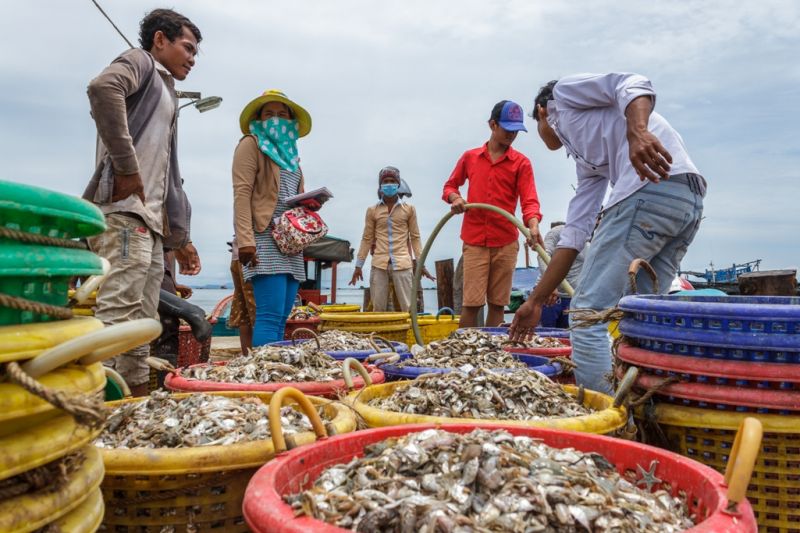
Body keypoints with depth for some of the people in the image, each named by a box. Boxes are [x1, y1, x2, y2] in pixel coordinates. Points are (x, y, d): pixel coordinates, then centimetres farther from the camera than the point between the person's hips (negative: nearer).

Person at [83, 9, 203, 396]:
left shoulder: (166, 98, 31)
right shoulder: (140, 62, 6)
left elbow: (170, 180, 29)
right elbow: (103, 87, -21)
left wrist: (181, 237, 25)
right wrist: (126, 166, -21)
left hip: (150, 221, 9)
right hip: (124, 210, -9)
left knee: (141, 324, 7)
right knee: (115, 316, -17)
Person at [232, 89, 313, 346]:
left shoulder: (290, 151, 26)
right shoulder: (251, 144, 4)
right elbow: (242, 193, -8)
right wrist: (245, 240, -20)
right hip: (264, 238, -7)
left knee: (282, 318, 4)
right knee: (270, 315, -16)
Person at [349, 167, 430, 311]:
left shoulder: (409, 209, 5)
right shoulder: (372, 210, 7)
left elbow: (415, 237, 8)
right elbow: (367, 239, 10)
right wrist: (359, 265, 8)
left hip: (402, 264, -1)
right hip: (379, 265, 1)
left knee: (407, 307, 0)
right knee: (378, 308, 4)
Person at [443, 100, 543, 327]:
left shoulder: (521, 163, 4)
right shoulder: (470, 157, 9)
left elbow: (529, 200, -6)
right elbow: (449, 186, 20)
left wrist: (533, 226, -25)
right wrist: (454, 198, -4)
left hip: (506, 243, 1)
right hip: (474, 241, 0)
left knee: (497, 302, 4)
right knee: (471, 302, -5)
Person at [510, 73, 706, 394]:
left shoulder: (561, 95, 17)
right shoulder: (586, 161, 33)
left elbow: (632, 85, -2)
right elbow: (574, 234, 26)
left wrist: (637, 132, -23)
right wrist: (536, 301, 26)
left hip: (652, 186, -9)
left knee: (588, 314, -4)